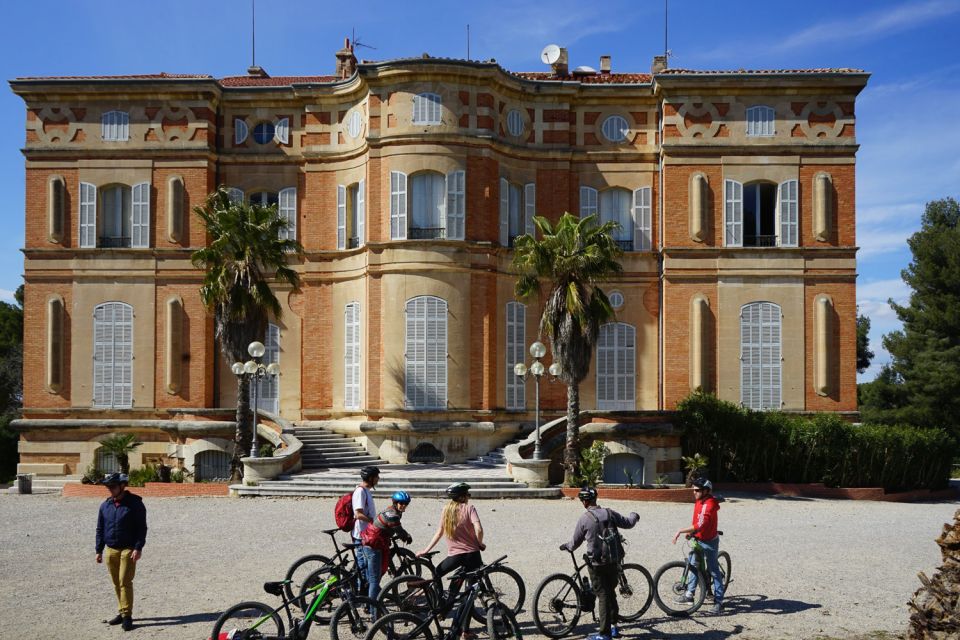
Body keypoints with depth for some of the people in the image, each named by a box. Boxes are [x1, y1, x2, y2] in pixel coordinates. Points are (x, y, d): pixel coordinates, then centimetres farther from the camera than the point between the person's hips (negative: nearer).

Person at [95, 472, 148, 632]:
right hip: (110, 550, 5)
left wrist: (138, 548, -14)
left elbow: (142, 527, -6)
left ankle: (127, 616, -6)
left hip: (128, 550, -5)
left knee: (125, 582, -10)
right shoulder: (105, 505, 8)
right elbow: (100, 529, 15)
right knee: (116, 583, 9)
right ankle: (123, 613, 19)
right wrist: (99, 550, 11)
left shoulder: (134, 504, -6)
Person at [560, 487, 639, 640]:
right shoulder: (610, 513, -3)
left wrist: (565, 546, 22)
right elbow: (628, 523, 11)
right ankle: (613, 627, 27)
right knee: (611, 593, 19)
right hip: (612, 561, 4)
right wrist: (634, 516, 34)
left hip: (596, 564, -4)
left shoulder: (584, 519, -12)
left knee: (603, 596, 0)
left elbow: (575, 543, -1)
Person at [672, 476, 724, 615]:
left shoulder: (709, 504, -26)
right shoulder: (699, 501, 4)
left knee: (713, 570, -1)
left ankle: (718, 601, 6)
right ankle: (689, 595, 24)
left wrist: (681, 531, -33)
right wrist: (691, 532, -2)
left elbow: (700, 525, -35)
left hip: (709, 541, -9)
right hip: (698, 539, 9)